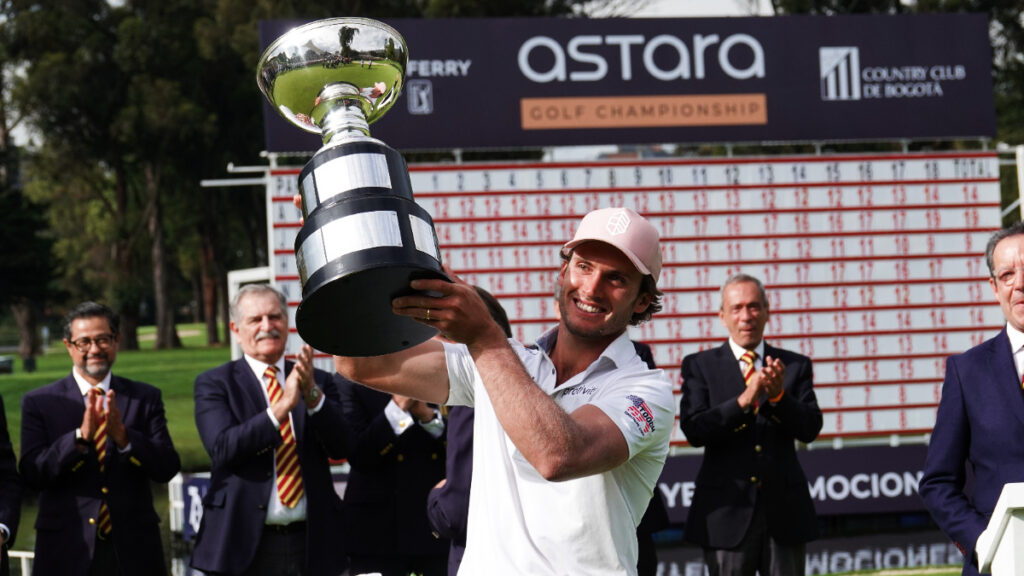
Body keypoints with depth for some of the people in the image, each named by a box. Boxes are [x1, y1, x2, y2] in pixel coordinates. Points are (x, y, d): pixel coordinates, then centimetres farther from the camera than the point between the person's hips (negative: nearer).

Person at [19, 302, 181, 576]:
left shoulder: (146, 398, 6)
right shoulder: (39, 402, 3)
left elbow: (168, 469, -3)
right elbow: (32, 475, -8)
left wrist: (123, 436, -19)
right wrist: (81, 436, -22)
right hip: (67, 553, -1)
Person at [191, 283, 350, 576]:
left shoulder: (319, 382, 12)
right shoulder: (214, 384, 3)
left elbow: (341, 447, -1)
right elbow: (223, 449, -12)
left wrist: (313, 396, -18)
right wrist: (282, 406, -22)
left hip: (312, 544, 2)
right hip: (244, 546, -2)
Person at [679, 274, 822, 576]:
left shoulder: (795, 366, 9)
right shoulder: (700, 366, 4)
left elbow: (810, 429, -1)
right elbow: (694, 431, -9)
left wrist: (778, 396, -20)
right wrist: (744, 400, -23)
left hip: (784, 513, 2)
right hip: (727, 513, -2)